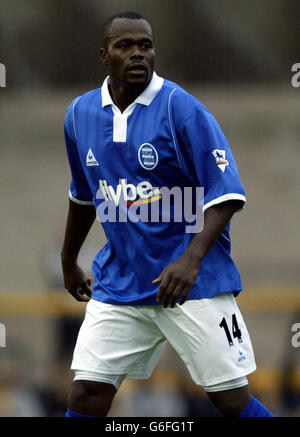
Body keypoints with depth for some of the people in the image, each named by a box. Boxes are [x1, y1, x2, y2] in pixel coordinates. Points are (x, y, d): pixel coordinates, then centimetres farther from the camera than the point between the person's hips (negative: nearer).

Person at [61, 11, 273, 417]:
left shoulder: (181, 109, -11)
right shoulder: (81, 113, 6)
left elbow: (226, 194, -14)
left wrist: (191, 260, -27)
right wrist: (68, 261, 31)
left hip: (194, 279, -4)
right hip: (119, 284, 4)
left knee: (232, 398, -6)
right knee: (87, 392, -3)